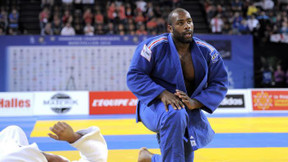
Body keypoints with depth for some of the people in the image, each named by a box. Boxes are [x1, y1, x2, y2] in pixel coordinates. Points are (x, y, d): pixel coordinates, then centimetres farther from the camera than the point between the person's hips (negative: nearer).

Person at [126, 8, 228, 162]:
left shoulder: (207, 51, -4)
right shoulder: (154, 46, -15)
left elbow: (220, 82, -2)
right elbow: (134, 76, -16)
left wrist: (195, 102, -20)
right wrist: (162, 94, -31)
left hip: (190, 112, 5)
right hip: (155, 105, -5)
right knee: (175, 114, -40)